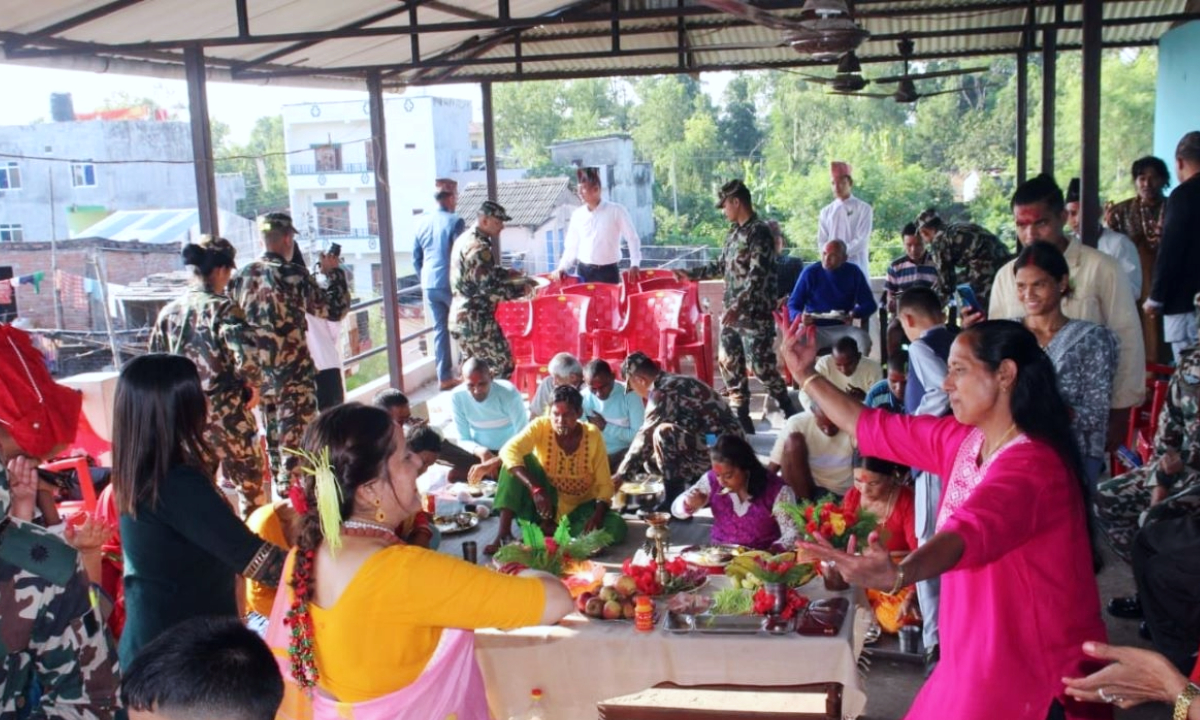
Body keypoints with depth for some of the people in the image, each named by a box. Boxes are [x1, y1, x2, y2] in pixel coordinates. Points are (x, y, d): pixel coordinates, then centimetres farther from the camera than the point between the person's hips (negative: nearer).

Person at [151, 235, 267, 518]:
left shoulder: (169, 311, 4)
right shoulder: (223, 308, -14)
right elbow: (245, 357, -26)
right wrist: (253, 385, -7)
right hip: (227, 413, -5)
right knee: (250, 479, 11)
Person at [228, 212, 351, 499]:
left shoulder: (240, 276, 1)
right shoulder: (294, 275, -14)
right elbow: (336, 309, -9)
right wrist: (333, 272, 3)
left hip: (257, 376, 6)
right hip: (294, 375, -6)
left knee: (272, 443, 21)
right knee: (296, 444, 4)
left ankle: (280, 497, 34)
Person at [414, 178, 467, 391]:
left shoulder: (422, 223, 8)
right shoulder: (455, 222, -9)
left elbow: (416, 258, 12)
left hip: (429, 286, 5)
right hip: (451, 284, -5)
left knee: (439, 329, 9)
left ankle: (445, 377, 10)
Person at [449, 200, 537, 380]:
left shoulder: (465, 239, 12)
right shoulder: (479, 248, -20)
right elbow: (490, 289, -23)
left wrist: (509, 274, 14)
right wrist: (521, 289, -12)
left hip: (460, 319, 10)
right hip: (476, 322, -10)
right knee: (503, 367, -1)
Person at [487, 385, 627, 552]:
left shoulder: (593, 435, -14)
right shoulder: (540, 426, -17)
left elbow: (604, 484, -11)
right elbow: (508, 451, -34)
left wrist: (597, 516, -30)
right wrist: (536, 489, -45)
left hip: (579, 507, 1)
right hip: (545, 504, -1)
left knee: (616, 529, -27)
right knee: (519, 459, -24)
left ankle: (553, 530, -13)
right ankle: (504, 533, -28)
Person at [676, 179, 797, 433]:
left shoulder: (760, 233, -15)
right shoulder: (734, 232, 12)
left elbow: (758, 276, -23)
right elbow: (722, 265, 25)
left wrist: (738, 306, -30)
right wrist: (690, 274, 25)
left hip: (755, 314, -9)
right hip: (732, 313, 9)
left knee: (762, 367, -6)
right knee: (729, 364, 9)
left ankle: (792, 416, 12)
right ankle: (741, 420, 18)